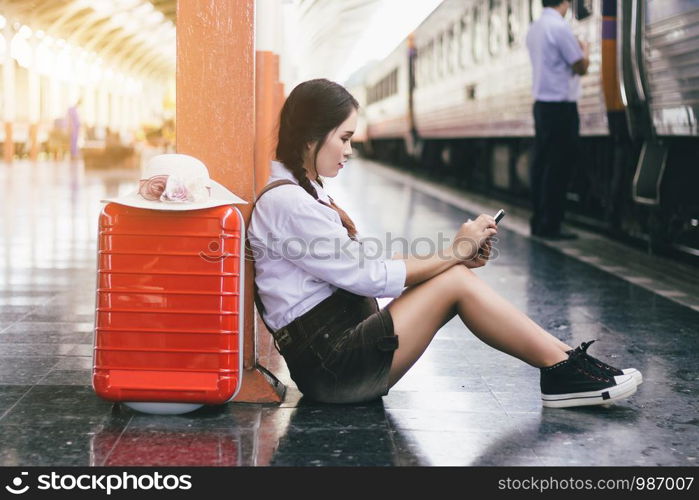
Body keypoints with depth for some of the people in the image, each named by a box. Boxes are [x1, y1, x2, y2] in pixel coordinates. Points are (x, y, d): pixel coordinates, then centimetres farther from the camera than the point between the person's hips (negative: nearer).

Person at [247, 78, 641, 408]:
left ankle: (563, 370, -6)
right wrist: (453, 254, -6)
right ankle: (565, 371, -6)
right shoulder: (285, 202, -15)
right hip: (331, 366, -9)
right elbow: (370, 276, -16)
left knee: (455, 273, -3)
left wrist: (457, 257, 1)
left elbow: (365, 267, 12)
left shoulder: (306, 193, 18)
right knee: (456, 281, -13)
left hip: (340, 353, 9)